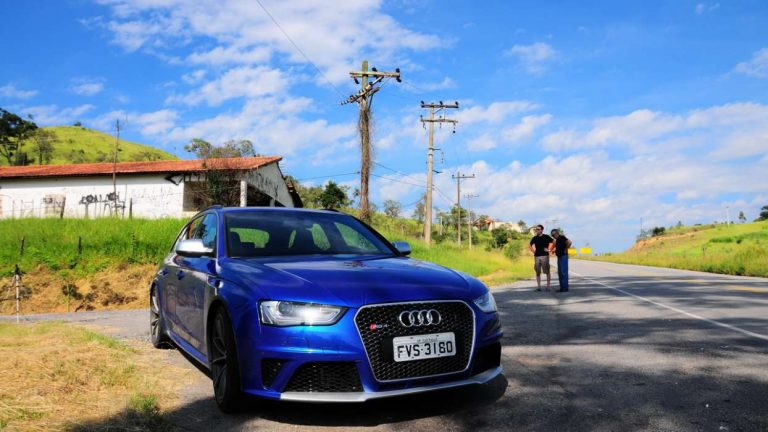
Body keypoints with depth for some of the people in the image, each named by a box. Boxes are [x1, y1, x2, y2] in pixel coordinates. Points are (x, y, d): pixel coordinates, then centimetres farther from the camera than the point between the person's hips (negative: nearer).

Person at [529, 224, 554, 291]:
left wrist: (549, 249, -4)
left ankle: (548, 286, 1)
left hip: (544, 256, -4)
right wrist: (533, 251, 10)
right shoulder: (534, 238, 11)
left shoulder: (546, 237, 0)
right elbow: (530, 246, 25)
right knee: (538, 272, 3)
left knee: (547, 271, -3)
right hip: (537, 256, 4)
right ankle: (539, 286, 7)